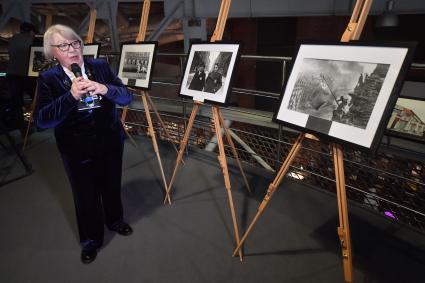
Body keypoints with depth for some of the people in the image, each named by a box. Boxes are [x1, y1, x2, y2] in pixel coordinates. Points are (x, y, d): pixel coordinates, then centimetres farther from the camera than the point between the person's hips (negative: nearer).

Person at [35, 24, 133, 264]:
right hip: (77, 150, -1)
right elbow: (43, 120, -17)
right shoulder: (48, 79, -8)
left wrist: (105, 89, -30)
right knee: (86, 196, 13)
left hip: (110, 143, 2)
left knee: (112, 187, 19)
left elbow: (127, 97, -9)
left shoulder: (100, 66, -3)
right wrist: (71, 95, -30)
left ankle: (114, 220, 49)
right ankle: (91, 239, 38)